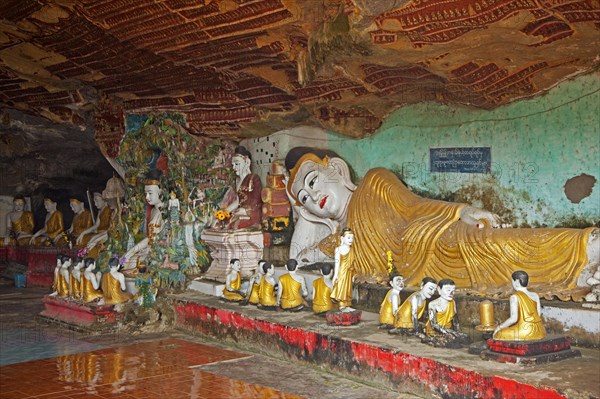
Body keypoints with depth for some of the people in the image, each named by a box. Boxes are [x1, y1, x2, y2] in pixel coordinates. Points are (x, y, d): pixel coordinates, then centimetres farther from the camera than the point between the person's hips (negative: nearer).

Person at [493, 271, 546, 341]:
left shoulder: (515, 297, -12)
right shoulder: (535, 296, 5)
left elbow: (513, 319, -17)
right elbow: (539, 314, 11)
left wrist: (499, 327, -4)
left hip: (525, 331, -7)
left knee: (497, 335, 10)